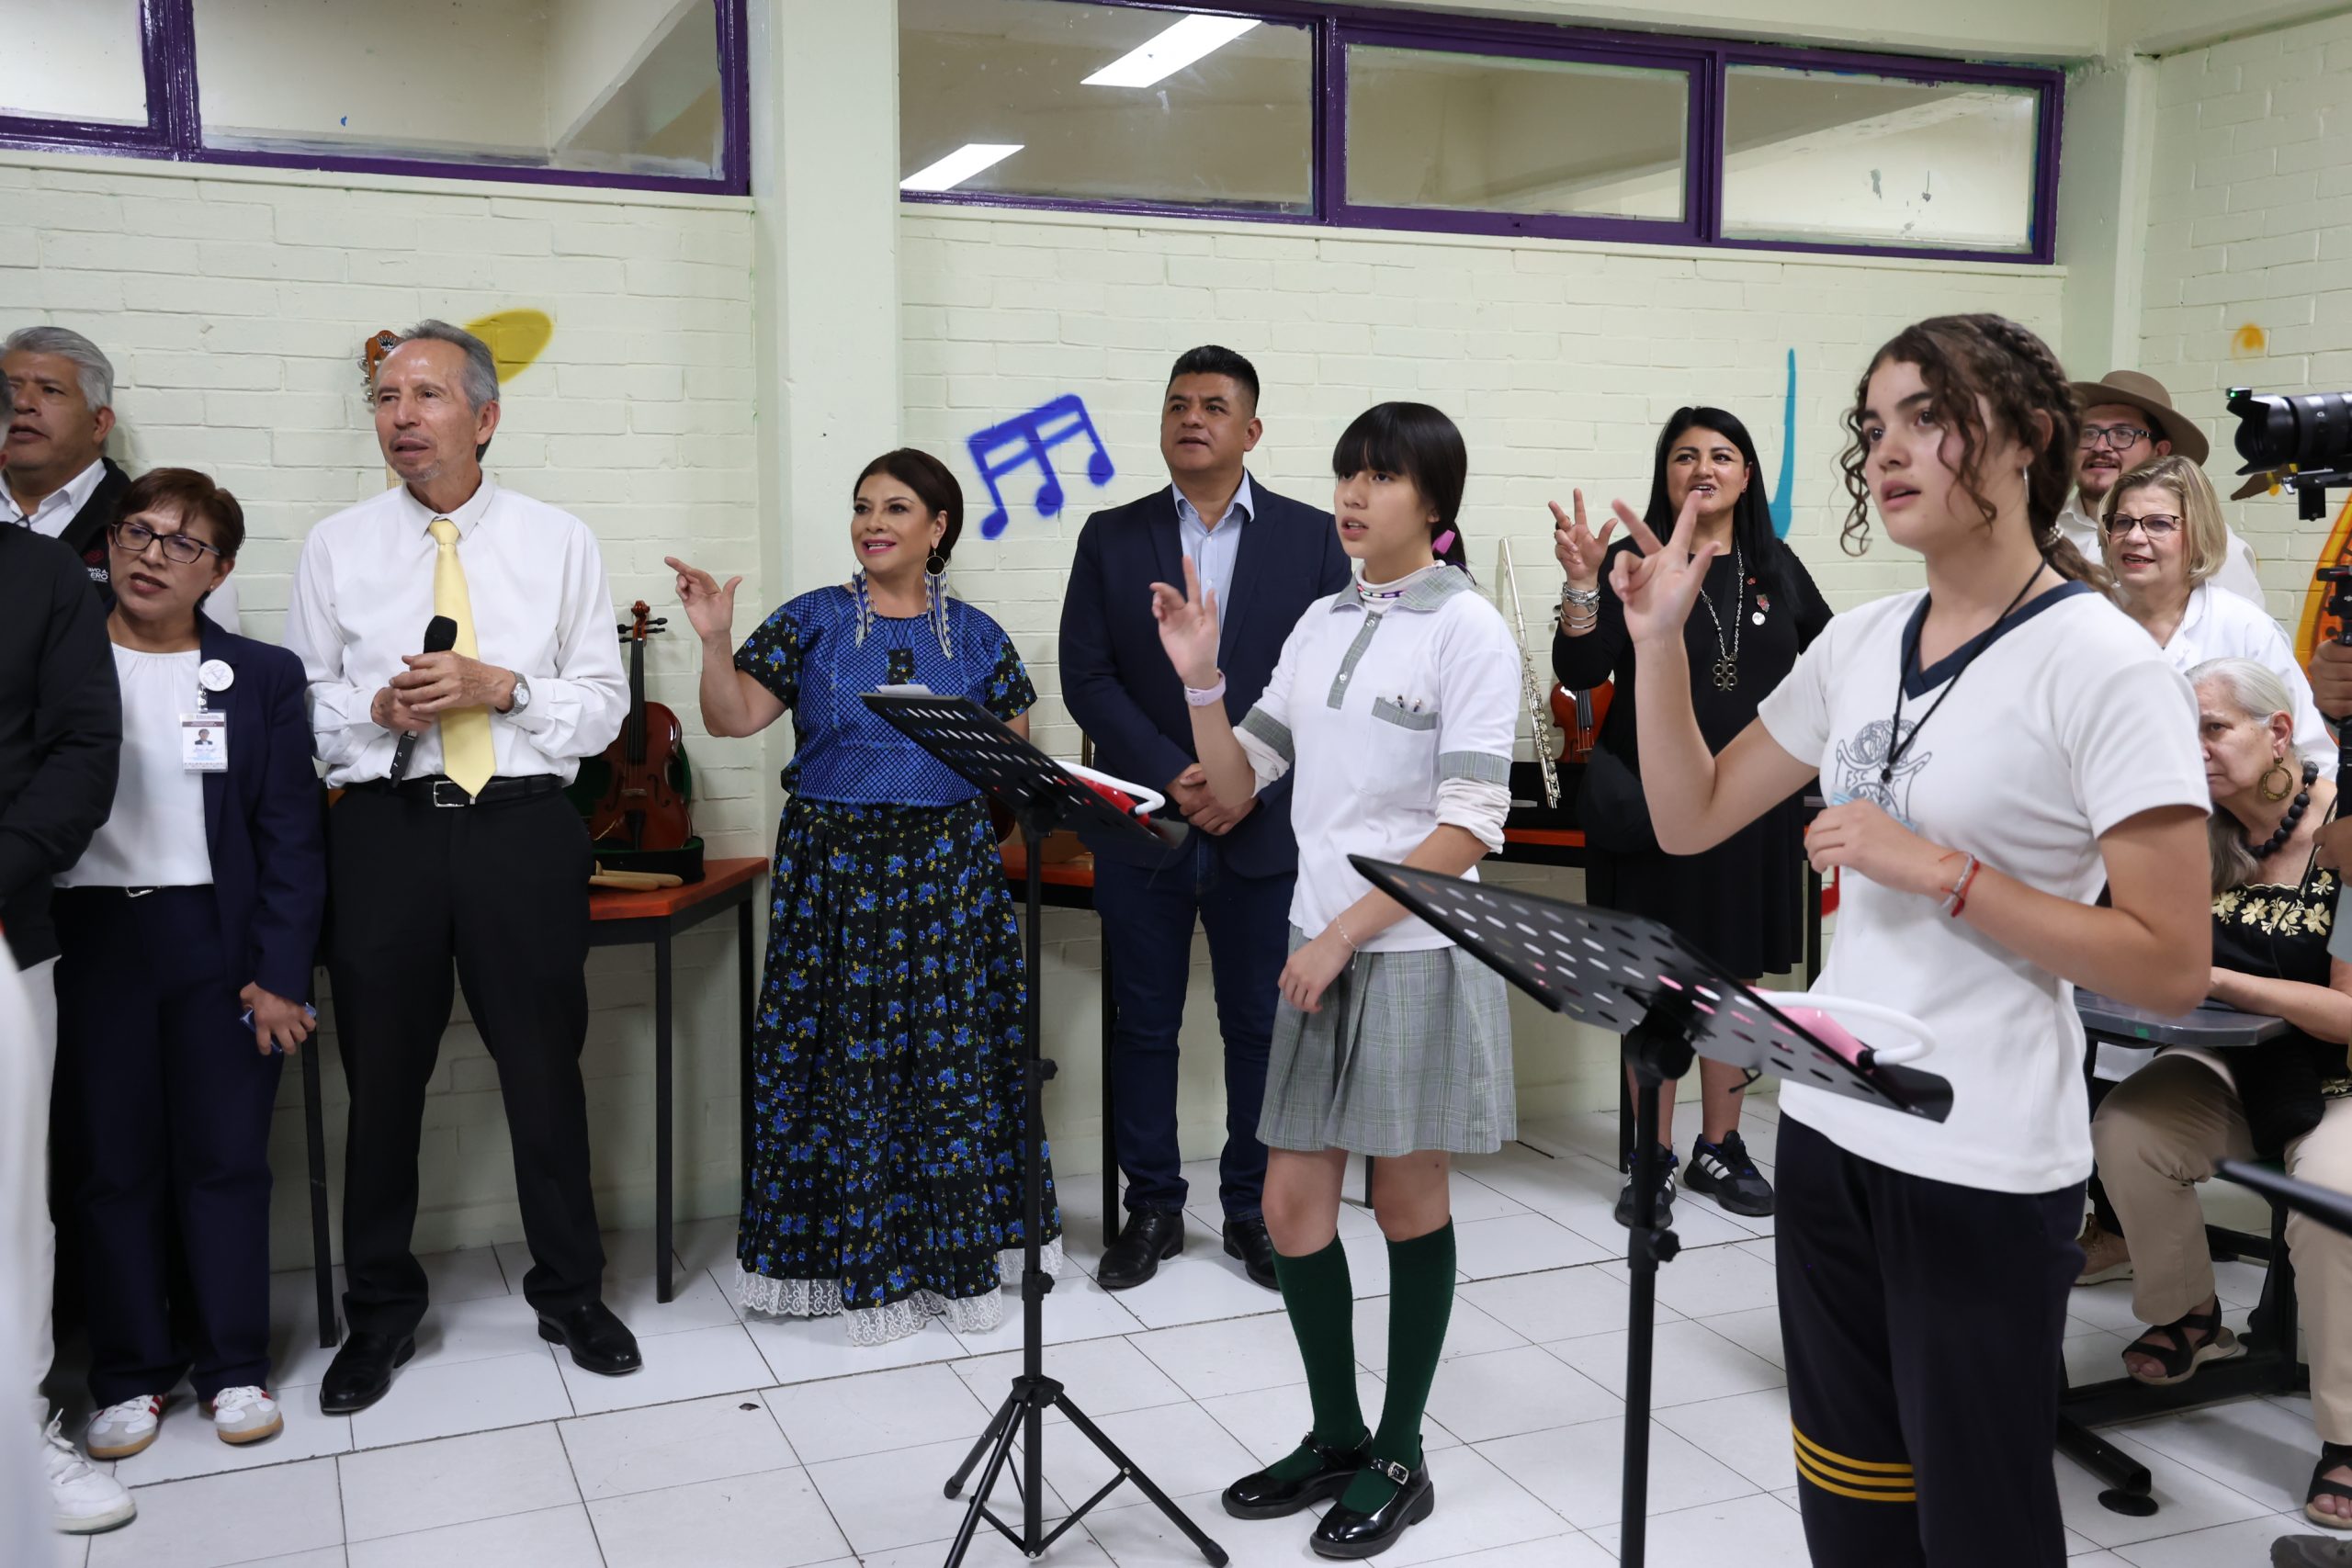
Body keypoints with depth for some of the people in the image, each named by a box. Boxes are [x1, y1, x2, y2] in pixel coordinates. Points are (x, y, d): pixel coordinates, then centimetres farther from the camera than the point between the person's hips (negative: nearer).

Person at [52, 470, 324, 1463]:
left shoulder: (262, 679, 5)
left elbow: (292, 840, 2)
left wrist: (279, 974, -6)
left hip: (218, 942, 0)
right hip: (87, 939, 1)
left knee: (225, 1158, 4)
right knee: (114, 1163, 6)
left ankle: (235, 1367, 16)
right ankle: (131, 1374, 18)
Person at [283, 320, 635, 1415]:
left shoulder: (558, 542, 6)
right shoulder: (336, 547, 7)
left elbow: (605, 703, 3)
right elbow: (297, 704, 7)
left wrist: (503, 687, -12)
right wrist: (376, 708, -12)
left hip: (523, 830, 0)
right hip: (383, 827, 1)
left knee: (545, 1070, 7)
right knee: (382, 1078, 8)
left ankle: (571, 1295, 25)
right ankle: (380, 1314, 25)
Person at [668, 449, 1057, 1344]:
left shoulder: (975, 636, 8)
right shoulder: (812, 624, 4)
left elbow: (1015, 751, 11)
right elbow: (733, 718, -2)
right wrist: (715, 640, -16)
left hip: (948, 871, 1)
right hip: (834, 872, -1)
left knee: (954, 1058, 4)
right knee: (847, 1063, 2)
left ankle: (959, 1255, 19)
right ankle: (859, 1265, 15)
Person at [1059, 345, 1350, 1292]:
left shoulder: (1309, 537, 3)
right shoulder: (1112, 537, 5)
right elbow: (1086, 677, -1)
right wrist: (1171, 776, -13)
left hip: (1264, 825, 0)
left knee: (1261, 1025, 7)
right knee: (1144, 1024, 8)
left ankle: (1254, 1208, 21)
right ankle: (1152, 1207, 21)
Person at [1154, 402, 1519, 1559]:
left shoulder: (1469, 632, -9)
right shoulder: (1319, 625, 9)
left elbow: (1469, 827, -15)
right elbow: (1235, 789, 10)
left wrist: (1346, 932, -18)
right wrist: (1199, 681, -5)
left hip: (1415, 952, -5)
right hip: (1319, 949, 6)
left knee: (1408, 1204, 7)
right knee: (1291, 1208, 7)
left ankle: (1398, 1458, 23)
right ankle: (1336, 1438, 26)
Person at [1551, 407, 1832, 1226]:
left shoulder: (1776, 567, 7)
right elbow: (1580, 673, -13)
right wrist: (1582, 581, -25)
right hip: (1654, 803, -3)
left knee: (1735, 975, 11)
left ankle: (1720, 1148, 23)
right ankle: (1654, 1160, 12)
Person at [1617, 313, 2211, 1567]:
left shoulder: (2102, 665, -14)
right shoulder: (1860, 642, 5)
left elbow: (2172, 969, -17)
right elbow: (1689, 818, 11)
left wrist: (1938, 869, -22)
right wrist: (1659, 639, 0)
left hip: (1987, 1170, -6)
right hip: (1826, 1132, 6)